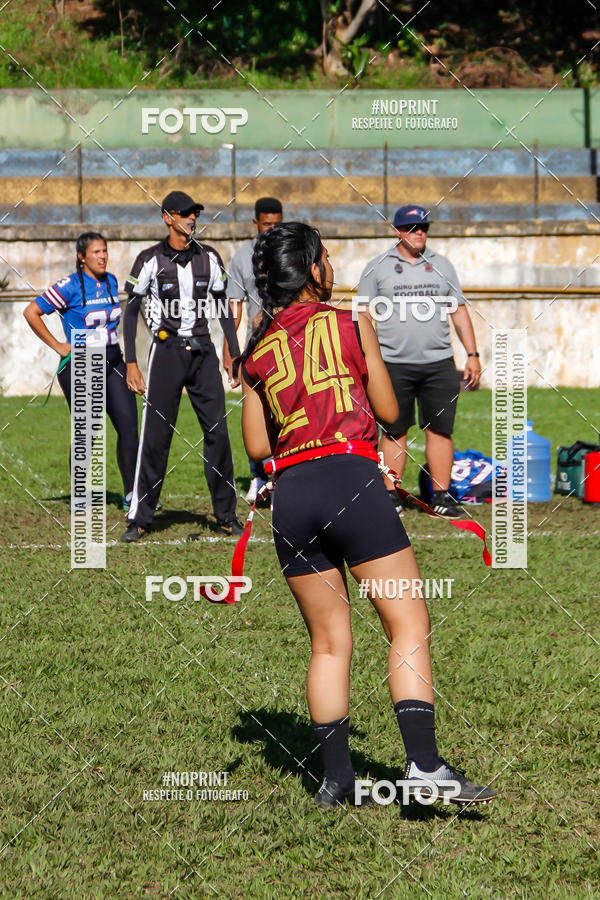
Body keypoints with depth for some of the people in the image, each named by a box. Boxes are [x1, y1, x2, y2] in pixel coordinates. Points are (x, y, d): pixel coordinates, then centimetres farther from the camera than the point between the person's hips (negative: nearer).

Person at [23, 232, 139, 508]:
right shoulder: (70, 286, -11)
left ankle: (131, 494, 3)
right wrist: (57, 345, -8)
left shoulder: (111, 281, 9)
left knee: (129, 425, -3)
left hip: (112, 362, 6)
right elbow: (31, 312, -8)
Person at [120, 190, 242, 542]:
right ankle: (140, 518, 1)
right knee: (155, 436, -5)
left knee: (218, 433, 1)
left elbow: (224, 307, 15)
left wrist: (235, 353, 10)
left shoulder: (209, 258, 7)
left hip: (203, 351, 3)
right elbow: (132, 311, 1)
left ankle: (226, 515, 9)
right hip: (166, 351, -3)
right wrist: (131, 362, -4)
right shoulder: (151, 260, -3)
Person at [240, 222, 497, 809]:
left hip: (290, 494, 4)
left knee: (328, 642, 13)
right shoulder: (350, 324, 2)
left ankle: (335, 776, 11)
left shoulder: (257, 350, 12)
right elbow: (389, 412, 8)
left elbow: (256, 446, 14)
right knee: (409, 625, -1)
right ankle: (423, 764, -12)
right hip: (350, 479, -4)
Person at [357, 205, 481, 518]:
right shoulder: (377, 267, 5)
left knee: (441, 430, 1)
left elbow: (459, 312, 15)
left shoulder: (441, 265, 13)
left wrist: (472, 354, 8)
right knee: (394, 431, 1)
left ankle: (442, 496, 5)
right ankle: (389, 496, 7)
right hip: (394, 363, -2)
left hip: (439, 363, 2)